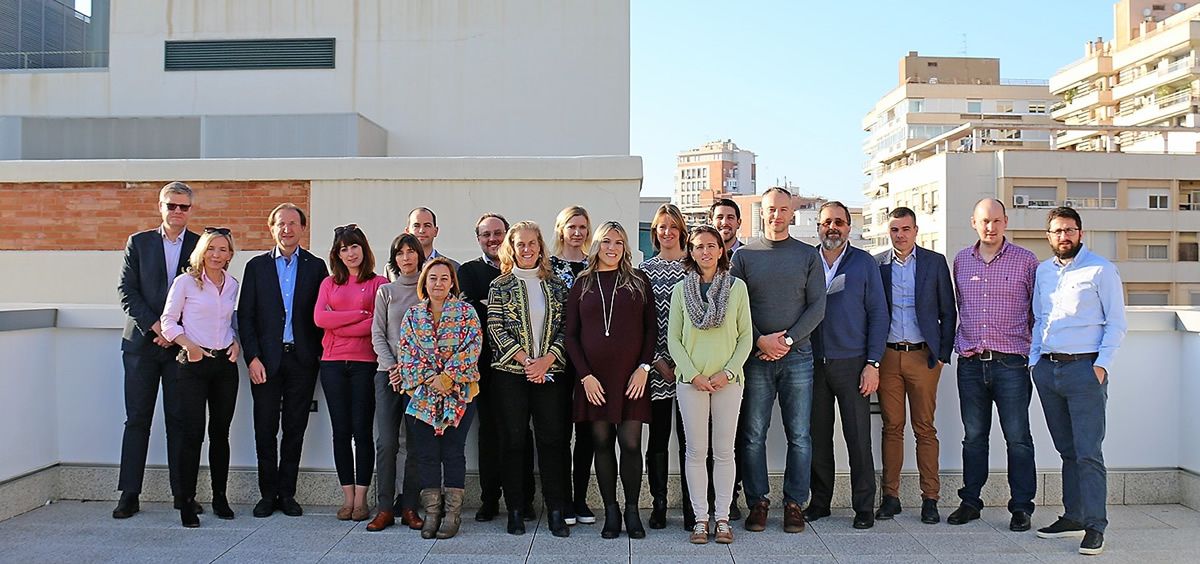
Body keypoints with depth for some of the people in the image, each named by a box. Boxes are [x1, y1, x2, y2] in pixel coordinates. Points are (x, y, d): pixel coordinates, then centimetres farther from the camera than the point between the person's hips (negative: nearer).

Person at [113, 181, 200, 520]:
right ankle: (129, 494, 10)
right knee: (137, 419, 3)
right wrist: (155, 325, -9)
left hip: (183, 345, -1)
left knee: (180, 419, 2)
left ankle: (183, 493, 9)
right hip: (142, 341, 1)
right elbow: (127, 291, 2)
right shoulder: (138, 242, 8)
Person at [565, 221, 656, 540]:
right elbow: (571, 334, 5)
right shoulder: (582, 284, 8)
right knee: (602, 442, 5)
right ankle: (610, 512, 16)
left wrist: (643, 367, -7)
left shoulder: (638, 281, 7)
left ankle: (632, 512, 11)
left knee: (631, 443, -3)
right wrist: (585, 375, -4)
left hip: (631, 377, -1)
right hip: (594, 378, 1)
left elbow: (651, 328, 5)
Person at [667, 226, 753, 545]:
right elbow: (673, 339, 3)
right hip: (691, 379, 0)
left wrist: (727, 372, -8)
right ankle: (700, 517, 13)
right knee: (696, 451, 3)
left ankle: (722, 517, 13)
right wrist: (693, 375, -8)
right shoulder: (681, 289, 5)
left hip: (728, 379, 0)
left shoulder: (737, 287, 4)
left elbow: (746, 336, 3)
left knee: (724, 451, 4)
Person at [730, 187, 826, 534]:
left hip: (797, 355, 0)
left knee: (799, 436, 2)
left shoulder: (809, 256, 8)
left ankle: (794, 503, 13)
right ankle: (757, 502, 12)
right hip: (756, 357, 0)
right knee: (753, 435, 1)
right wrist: (760, 340, -10)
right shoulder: (744, 255, 7)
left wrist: (788, 340, -9)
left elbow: (817, 307, 2)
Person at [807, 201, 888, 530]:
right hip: (814, 363, 2)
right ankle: (819, 502, 19)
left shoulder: (864, 263, 4)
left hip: (852, 363, -2)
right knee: (818, 436, 7)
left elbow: (878, 313, 1)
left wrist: (873, 363, -6)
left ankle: (864, 507, 10)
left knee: (858, 437, 0)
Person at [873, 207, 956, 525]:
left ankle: (930, 498, 9)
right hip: (887, 356, 1)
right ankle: (890, 496, 11)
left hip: (923, 355, -1)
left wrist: (943, 354, 0)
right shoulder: (877, 265, 7)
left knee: (925, 428, 2)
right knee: (892, 427, 4)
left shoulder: (934, 262, 5)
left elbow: (948, 312, 6)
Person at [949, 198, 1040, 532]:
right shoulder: (960, 260, 10)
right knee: (973, 436, 11)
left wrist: (1036, 351, 4)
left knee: (1018, 437, 2)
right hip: (970, 363, 3)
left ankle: (1021, 507, 13)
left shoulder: (1026, 261, 1)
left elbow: (1037, 310, 6)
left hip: (1011, 363, -3)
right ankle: (970, 501, 20)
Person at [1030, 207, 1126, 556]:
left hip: (1084, 368, -5)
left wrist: (1101, 364, -11)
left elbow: (1117, 323, -3)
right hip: (1047, 369, 5)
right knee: (1067, 450, 12)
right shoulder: (1043, 271, 14)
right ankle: (1073, 517, 19)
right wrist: (1034, 360, 10)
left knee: (1088, 452, -7)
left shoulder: (1101, 270, -2)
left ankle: (1094, 527, -2)